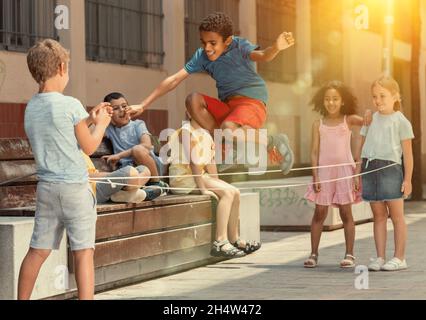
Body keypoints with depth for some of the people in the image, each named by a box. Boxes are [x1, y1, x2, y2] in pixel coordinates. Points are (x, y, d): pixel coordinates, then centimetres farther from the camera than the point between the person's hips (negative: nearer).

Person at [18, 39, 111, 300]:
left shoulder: (31, 108, 8)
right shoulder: (71, 105, -12)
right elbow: (89, 146, -4)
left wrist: (90, 119, 19)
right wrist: (101, 124, 12)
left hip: (46, 187, 6)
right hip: (75, 187, -6)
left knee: (37, 251, 11)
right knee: (83, 252, -1)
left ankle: (22, 298, 16)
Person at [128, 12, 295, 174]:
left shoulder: (239, 46, -13)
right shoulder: (202, 56, 0)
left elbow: (261, 56, -35)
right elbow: (174, 80, 0)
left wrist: (276, 48, -60)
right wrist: (143, 106, -5)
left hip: (253, 103, -6)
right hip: (227, 106, 6)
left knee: (228, 129, -36)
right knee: (193, 100, -18)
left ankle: (272, 143, -11)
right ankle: (228, 148, -17)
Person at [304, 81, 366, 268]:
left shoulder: (348, 120, 4)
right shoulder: (318, 124, 7)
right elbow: (315, 151, 4)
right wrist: (315, 176, -4)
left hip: (344, 170, -1)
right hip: (324, 171, 1)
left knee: (346, 212, 2)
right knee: (319, 213, 3)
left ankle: (349, 254, 7)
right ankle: (313, 254, 8)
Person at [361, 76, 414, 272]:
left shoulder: (401, 121, 0)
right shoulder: (371, 120, 14)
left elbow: (407, 153, -2)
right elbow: (363, 147, 17)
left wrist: (407, 179, -7)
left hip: (391, 169, -4)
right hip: (370, 168, 4)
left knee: (396, 215, 1)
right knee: (378, 215, 7)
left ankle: (399, 258, 6)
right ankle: (380, 257, 10)